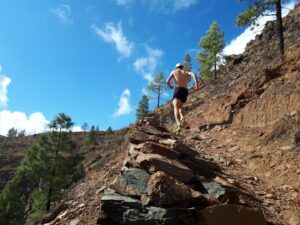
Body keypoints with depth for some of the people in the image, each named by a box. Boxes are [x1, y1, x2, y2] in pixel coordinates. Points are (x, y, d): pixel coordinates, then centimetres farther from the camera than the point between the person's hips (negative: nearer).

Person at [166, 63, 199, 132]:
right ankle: (182, 118, -14)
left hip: (178, 90, -3)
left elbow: (167, 81, 9)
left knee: (176, 108, -13)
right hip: (185, 91, 3)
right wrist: (196, 83, -11)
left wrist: (170, 86, 30)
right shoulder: (186, 72, 26)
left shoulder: (173, 72, 21)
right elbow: (193, 74, 2)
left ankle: (178, 124, -36)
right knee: (179, 107, 17)